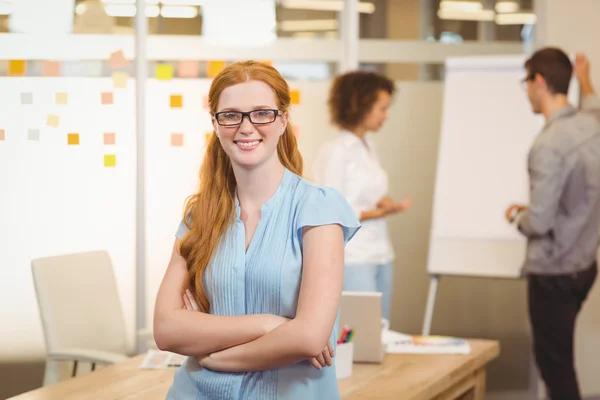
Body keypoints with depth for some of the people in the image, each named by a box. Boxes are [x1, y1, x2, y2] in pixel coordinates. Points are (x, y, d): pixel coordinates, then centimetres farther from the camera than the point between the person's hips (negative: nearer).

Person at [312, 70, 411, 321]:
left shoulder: (369, 147, 13)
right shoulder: (335, 152, -10)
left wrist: (385, 204, -3)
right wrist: (376, 213, -20)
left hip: (381, 255, 8)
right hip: (352, 260, -8)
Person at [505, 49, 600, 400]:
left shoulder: (549, 144, -25)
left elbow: (539, 222, -23)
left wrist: (517, 216, -2)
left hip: (553, 272, -8)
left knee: (555, 364, 1)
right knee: (559, 357, 21)